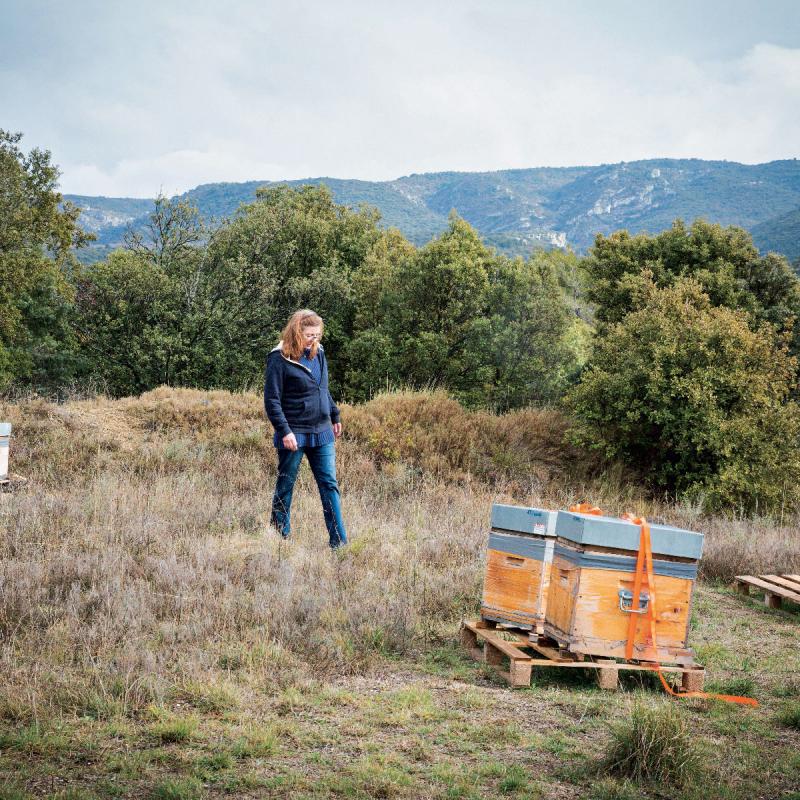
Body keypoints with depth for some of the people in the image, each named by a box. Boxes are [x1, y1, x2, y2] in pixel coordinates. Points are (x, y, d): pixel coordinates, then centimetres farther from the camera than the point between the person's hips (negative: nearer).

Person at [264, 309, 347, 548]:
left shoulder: (317, 353, 8)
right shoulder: (280, 359, -12)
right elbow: (271, 400, -13)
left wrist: (335, 416, 22)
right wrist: (284, 431, -18)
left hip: (321, 432, 6)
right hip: (294, 434, -6)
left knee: (330, 485, 4)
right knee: (286, 486, 7)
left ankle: (339, 541, 6)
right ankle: (281, 537, 20)